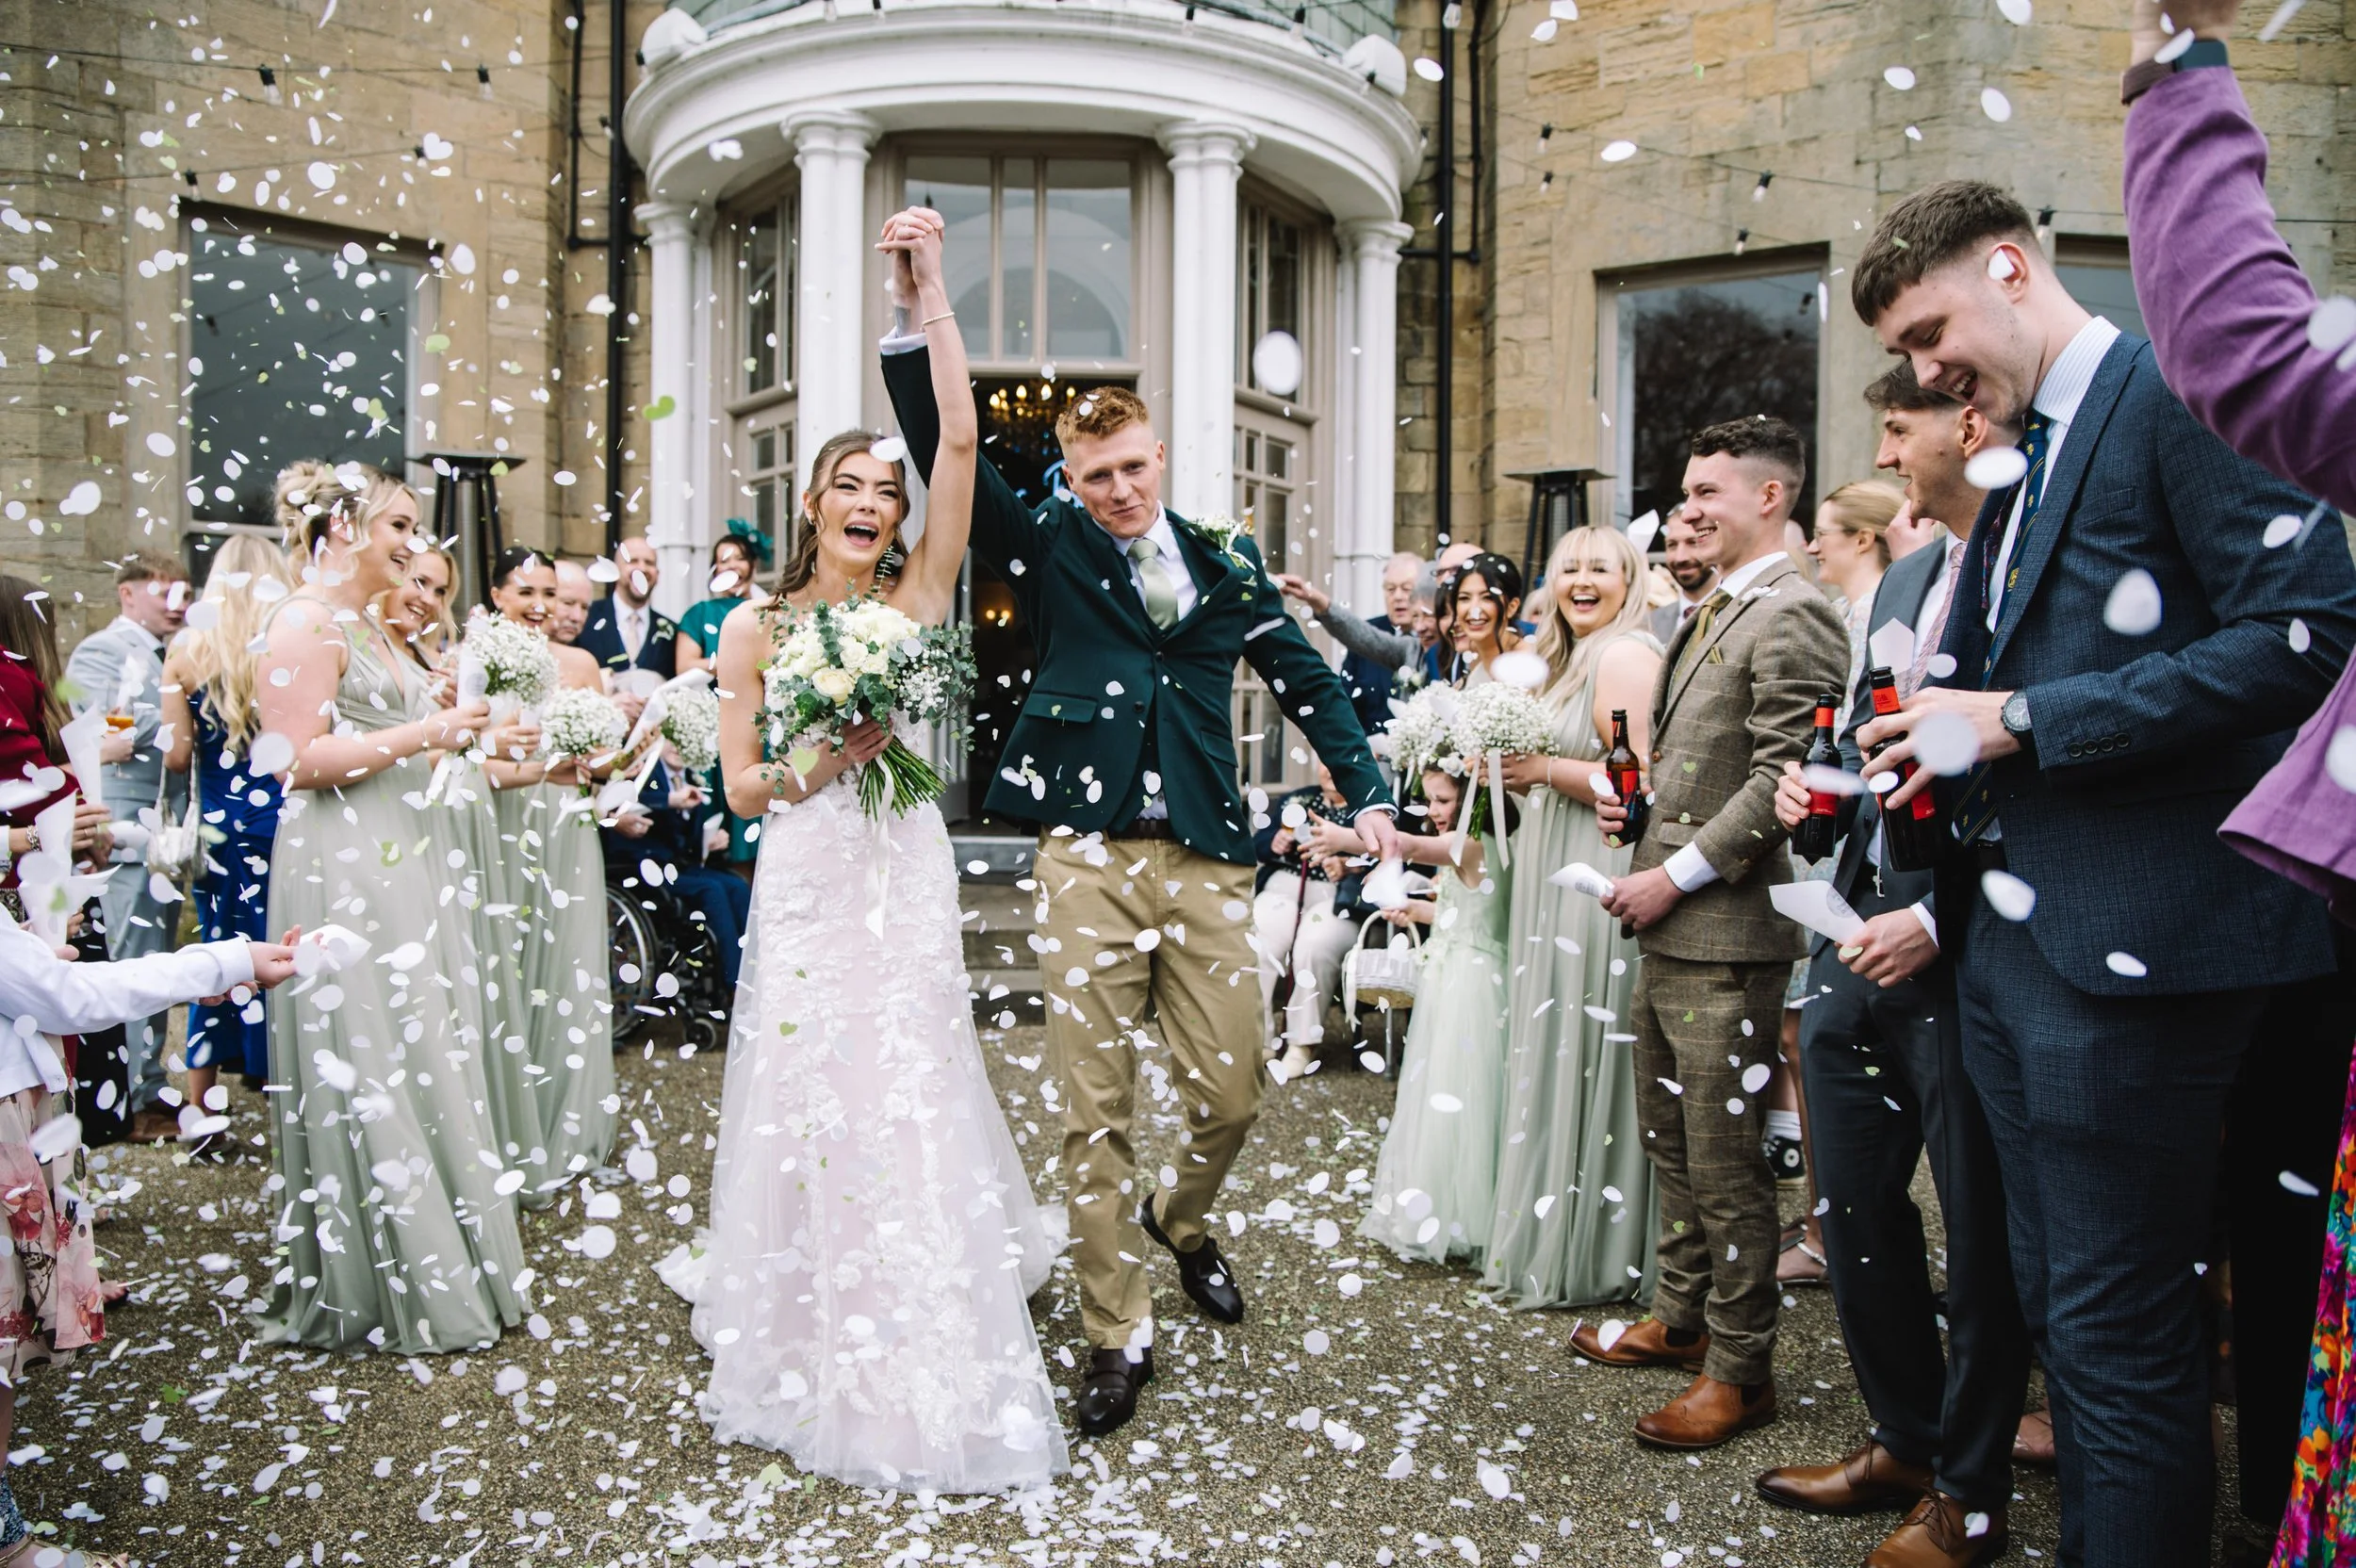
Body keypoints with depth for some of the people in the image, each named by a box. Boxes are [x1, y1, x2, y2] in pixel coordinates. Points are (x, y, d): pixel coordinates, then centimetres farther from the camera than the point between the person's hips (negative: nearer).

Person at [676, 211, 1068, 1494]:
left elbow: (961, 441, -6)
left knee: (910, 1101, 3)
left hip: (905, 878, 0)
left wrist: (930, 301, -9)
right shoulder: (754, 629, 5)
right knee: (808, 1104, 4)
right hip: (804, 882, 0)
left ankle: (924, 1368, 20)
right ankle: (815, 1358, 22)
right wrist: (820, 762, -13)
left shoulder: (915, 602, 3)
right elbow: (739, 785, 5)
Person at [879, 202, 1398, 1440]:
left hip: (1205, 860, 2)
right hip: (1089, 857, -2)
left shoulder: (1224, 565, 13)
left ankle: (1181, 1221, 41)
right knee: (1094, 1107, 2)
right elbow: (945, 453, -2)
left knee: (1230, 1092, 7)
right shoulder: (1050, 551, 7)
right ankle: (1117, 1337, 18)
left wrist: (1366, 792, 3)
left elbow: (1305, 679, 14)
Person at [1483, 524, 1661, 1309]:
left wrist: (1544, 769, -17)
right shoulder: (1572, 658, 19)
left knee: (1586, 1061, -2)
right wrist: (1522, 774, 10)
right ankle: (1552, 1238, 27)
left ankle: (1586, 1255, 11)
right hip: (1557, 887, 10)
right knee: (1557, 1057, 15)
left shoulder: (1626, 656, -13)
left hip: (1599, 884, -10)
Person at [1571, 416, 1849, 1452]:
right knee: (1670, 1140, 19)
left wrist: (1675, 876, -18)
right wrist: (1635, 803, 7)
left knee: (1725, 1158, 1)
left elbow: (1782, 781, -21)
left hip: (1726, 935, -10)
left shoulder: (1790, 616, -14)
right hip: (1666, 931, 10)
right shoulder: (1708, 615, 16)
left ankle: (1739, 1370, 15)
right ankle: (1682, 1319, 35)